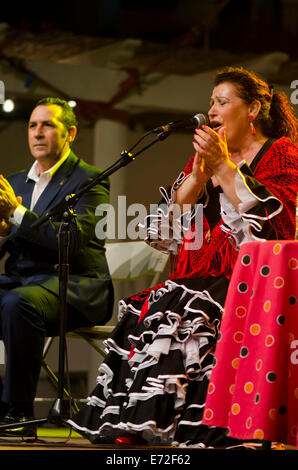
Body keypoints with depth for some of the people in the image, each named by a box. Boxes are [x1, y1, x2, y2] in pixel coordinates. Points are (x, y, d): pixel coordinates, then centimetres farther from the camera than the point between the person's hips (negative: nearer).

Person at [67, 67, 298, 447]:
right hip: (203, 277, 6)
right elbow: (169, 223, 14)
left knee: (188, 314, -32)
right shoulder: (207, 157, 23)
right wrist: (199, 171, 0)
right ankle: (134, 425, -27)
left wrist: (225, 166, -11)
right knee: (148, 311, -23)